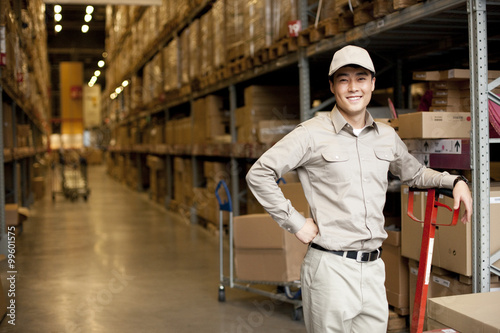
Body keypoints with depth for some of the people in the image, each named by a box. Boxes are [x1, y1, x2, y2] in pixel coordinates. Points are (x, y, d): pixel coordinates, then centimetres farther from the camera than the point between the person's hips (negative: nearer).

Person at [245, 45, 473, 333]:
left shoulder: (387, 136, 11)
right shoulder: (313, 134, -5)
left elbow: (414, 173, 30)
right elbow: (259, 174, -7)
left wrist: (456, 181, 14)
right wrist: (296, 223, -9)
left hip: (374, 267, 5)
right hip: (331, 267, -5)